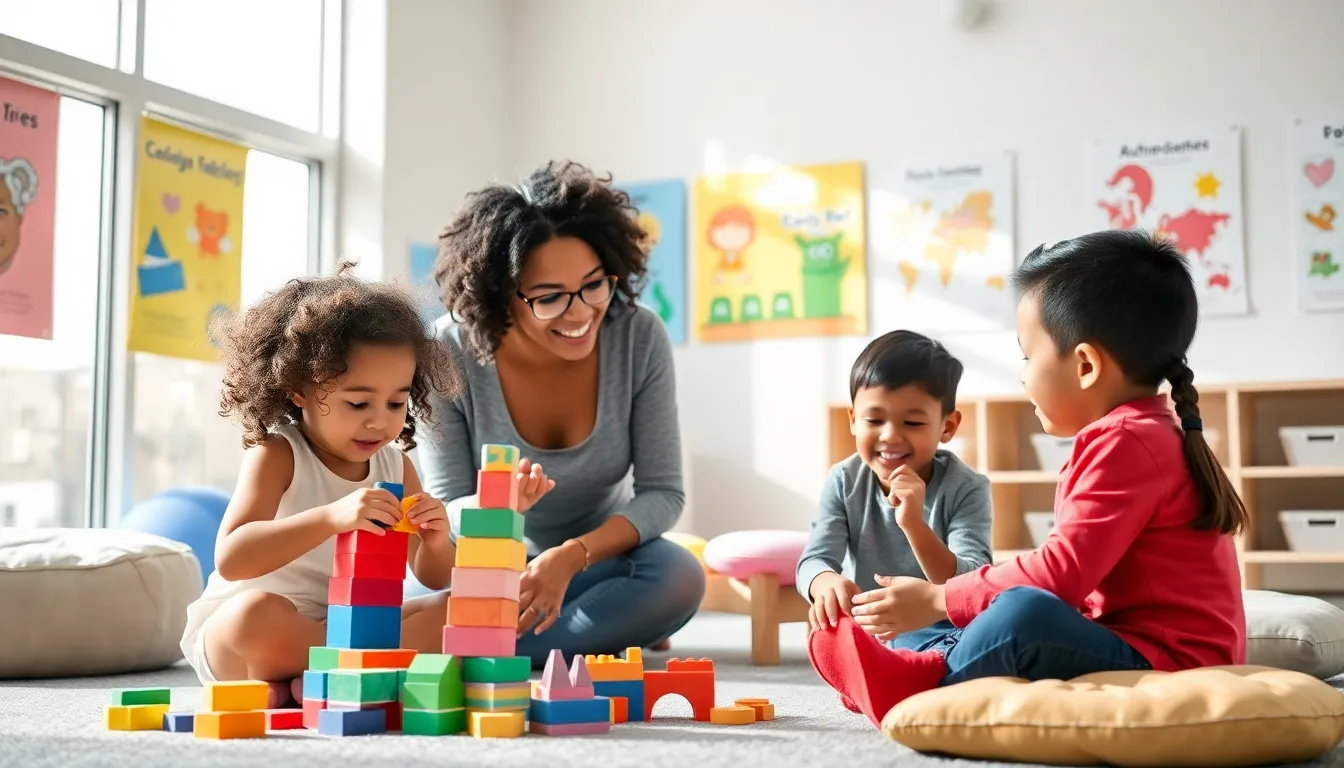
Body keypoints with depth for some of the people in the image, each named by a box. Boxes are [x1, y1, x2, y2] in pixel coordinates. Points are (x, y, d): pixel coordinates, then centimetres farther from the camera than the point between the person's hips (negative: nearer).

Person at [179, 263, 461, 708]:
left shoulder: (394, 465, 4)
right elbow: (231, 559, -28)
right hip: (233, 640, -5)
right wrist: (331, 518, -40)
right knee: (256, 612, -39)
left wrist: (435, 541, -17)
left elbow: (434, 577, 9)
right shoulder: (276, 455, -12)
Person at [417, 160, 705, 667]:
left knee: (678, 577, -32)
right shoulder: (450, 353, -20)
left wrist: (571, 556, -32)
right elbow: (445, 509, -15)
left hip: (599, 556, 1)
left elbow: (664, 493, -15)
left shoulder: (640, 338, -17)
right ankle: (613, 629, -12)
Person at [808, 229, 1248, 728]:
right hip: (1136, 650, 11)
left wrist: (936, 599, -14)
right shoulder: (1147, 434, 18)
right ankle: (924, 667, -7)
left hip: (1167, 666, -11)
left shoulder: (1123, 442, -16)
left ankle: (918, 689, -17)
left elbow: (1060, 574, -22)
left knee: (1023, 616, -35)